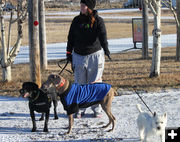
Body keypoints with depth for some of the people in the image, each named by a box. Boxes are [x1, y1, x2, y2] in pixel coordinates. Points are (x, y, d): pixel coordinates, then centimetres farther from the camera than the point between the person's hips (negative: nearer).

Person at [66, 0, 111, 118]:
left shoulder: (98, 20, -3)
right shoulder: (76, 20, 7)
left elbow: (103, 36, -18)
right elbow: (71, 38, 14)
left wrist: (106, 49, -34)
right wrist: (69, 53, 11)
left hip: (95, 55, -3)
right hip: (79, 56, 3)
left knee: (95, 83, 0)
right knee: (80, 83, 4)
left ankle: (97, 109, 11)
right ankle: (80, 109, 13)